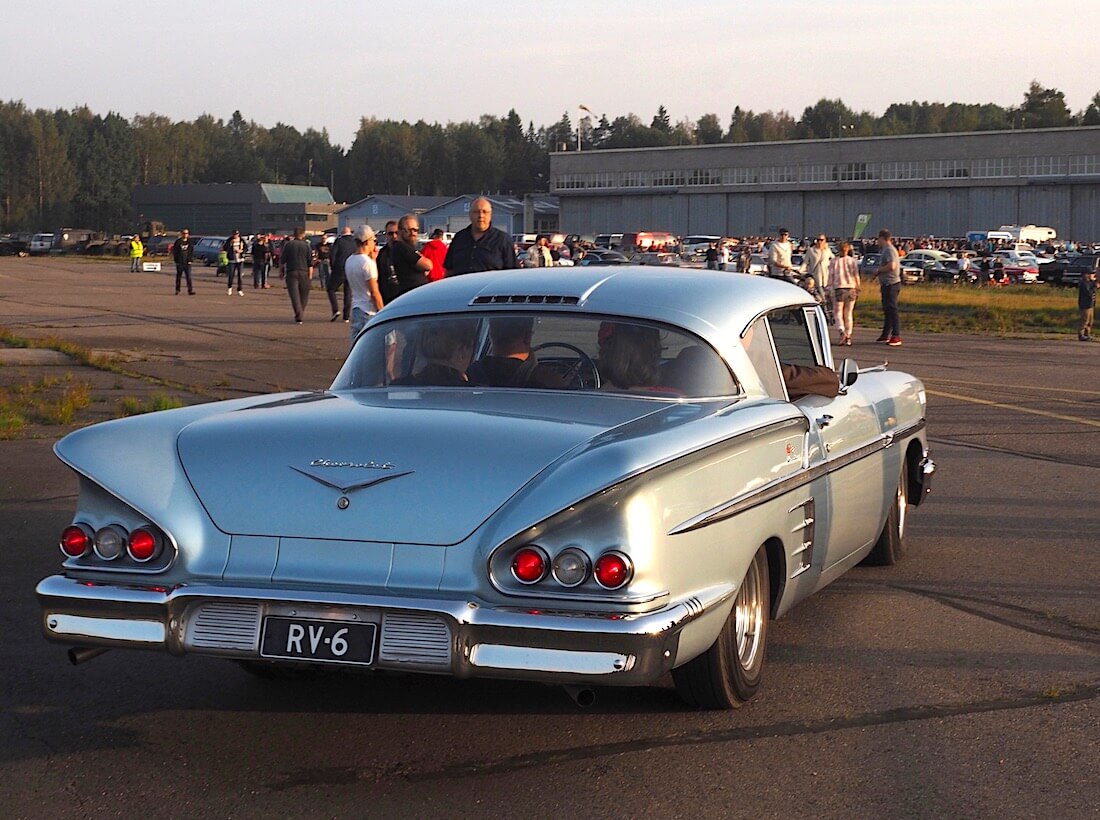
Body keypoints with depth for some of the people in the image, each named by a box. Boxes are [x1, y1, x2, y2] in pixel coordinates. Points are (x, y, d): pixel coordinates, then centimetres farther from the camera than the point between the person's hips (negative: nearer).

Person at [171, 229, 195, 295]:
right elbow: (175, 252, 3)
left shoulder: (190, 242, 7)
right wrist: (176, 260, -6)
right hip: (179, 263, 0)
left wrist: (189, 259, -5)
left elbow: (192, 252, 7)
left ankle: (190, 290, -10)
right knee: (178, 277, 7)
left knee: (189, 276, -7)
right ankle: (177, 290, 14)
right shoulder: (178, 242, 3)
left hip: (187, 262, 0)